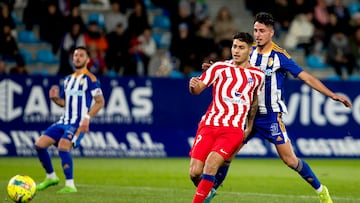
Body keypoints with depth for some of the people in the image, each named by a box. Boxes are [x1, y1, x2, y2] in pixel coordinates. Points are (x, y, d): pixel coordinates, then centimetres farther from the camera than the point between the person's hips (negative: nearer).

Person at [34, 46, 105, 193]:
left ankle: (70, 185, -21)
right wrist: (55, 98, 4)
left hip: (78, 123, -8)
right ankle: (50, 177, 18)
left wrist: (87, 118, -20)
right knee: (39, 144, 0)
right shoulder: (68, 79, 18)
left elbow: (100, 101, -9)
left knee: (63, 146, -28)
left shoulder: (89, 79, -5)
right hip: (64, 121, 8)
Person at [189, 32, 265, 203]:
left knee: (210, 164, -25)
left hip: (234, 130, -1)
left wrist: (249, 127, 31)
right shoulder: (220, 68, 6)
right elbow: (198, 88, -3)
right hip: (209, 125, 1)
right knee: (195, 172, -8)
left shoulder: (257, 75, 10)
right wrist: (194, 85, -26)